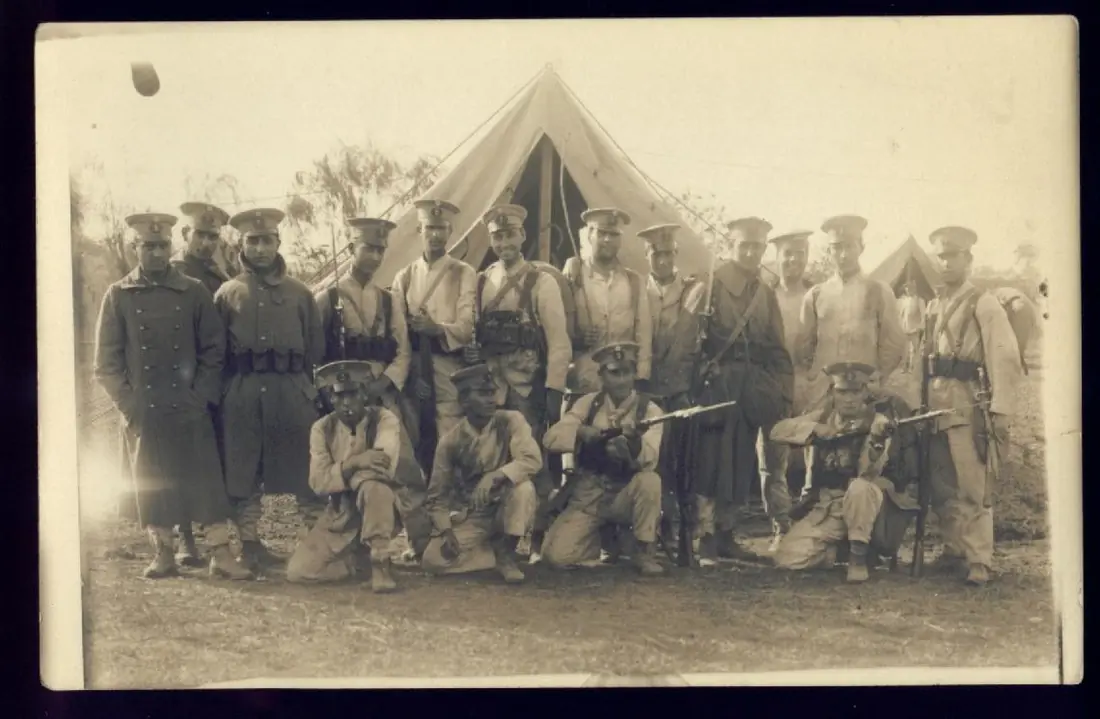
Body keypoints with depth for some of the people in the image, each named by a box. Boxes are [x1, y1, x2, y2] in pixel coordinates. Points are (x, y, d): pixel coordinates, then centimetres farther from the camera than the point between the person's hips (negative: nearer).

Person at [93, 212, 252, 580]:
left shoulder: (194, 291, 3)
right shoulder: (118, 296, 3)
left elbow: (214, 348, 5)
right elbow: (106, 359, 3)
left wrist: (202, 396, -4)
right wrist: (128, 404, -5)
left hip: (190, 409, 0)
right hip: (143, 412, 1)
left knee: (207, 480, -2)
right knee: (152, 484, 7)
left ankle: (220, 554, 2)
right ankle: (163, 554, 18)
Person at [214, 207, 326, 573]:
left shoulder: (299, 293, 10)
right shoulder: (227, 293, 8)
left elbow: (316, 345, 11)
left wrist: (304, 385, 4)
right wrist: (230, 388, 0)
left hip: (293, 390, 0)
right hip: (243, 393, 0)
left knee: (306, 466, 1)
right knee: (243, 470, 4)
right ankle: (250, 543, 12)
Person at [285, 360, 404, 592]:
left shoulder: (385, 420, -13)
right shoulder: (322, 428, -3)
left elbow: (386, 468, -30)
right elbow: (318, 482, -15)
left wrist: (342, 469, -22)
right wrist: (353, 463, -30)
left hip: (381, 508, -4)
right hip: (341, 513, 4)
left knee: (372, 484, -39)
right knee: (298, 571, -14)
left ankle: (380, 562, -25)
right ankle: (353, 560, 14)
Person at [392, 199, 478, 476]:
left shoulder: (464, 274, 4)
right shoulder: (405, 277, 14)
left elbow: (468, 327, -7)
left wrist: (437, 329, -25)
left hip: (449, 367, -3)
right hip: (413, 367, 3)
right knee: (415, 440, 6)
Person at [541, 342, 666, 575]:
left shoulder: (649, 410, -7)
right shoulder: (588, 403, 1)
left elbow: (650, 460, -23)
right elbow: (550, 438, -6)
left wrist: (633, 440, -44)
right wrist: (580, 431, -25)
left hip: (626, 496, -2)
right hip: (587, 496, 2)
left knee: (649, 480, -35)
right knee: (557, 555, -18)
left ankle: (644, 551, -11)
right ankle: (604, 538, 15)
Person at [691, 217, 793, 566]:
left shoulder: (766, 292, 16)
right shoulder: (711, 284, -3)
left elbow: (777, 350, 16)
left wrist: (782, 393, 9)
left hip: (752, 389, 6)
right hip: (717, 384, -6)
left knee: (740, 462, 8)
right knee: (711, 461, -8)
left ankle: (727, 534, 16)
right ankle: (707, 539, -5)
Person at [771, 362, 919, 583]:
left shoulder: (879, 422, -10)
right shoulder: (824, 416, 3)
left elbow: (869, 474, -24)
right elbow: (777, 431, -6)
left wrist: (877, 440, -44)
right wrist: (814, 428, -21)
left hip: (864, 503, -3)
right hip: (826, 508, 3)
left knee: (859, 487, -39)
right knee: (788, 558, -18)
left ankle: (858, 556, -20)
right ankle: (835, 550, 12)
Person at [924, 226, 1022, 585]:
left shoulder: (984, 305, -2)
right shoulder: (933, 307, 17)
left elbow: (1005, 360, -7)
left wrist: (1000, 412, -14)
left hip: (969, 405, -6)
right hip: (936, 405, 6)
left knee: (973, 485, -7)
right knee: (942, 487, 8)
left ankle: (979, 561, -2)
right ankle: (955, 552, 18)